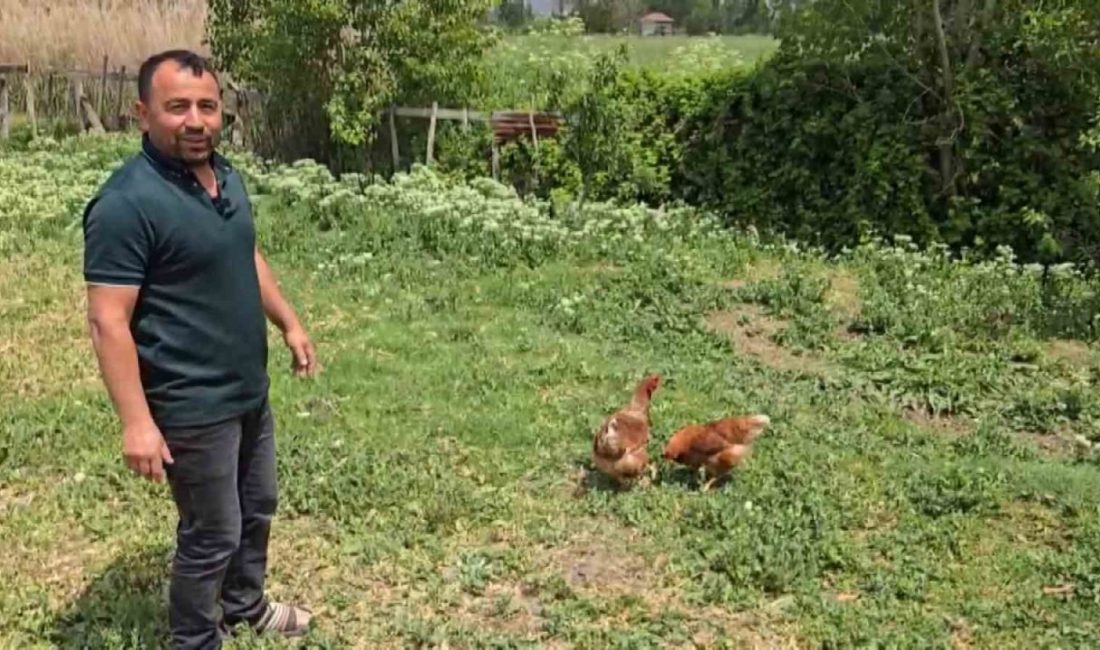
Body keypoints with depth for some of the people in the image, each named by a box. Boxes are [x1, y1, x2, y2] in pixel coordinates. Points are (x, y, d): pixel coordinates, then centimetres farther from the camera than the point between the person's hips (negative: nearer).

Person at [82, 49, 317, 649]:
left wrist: (289, 323, 19)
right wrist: (137, 422, -25)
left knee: (256, 509, 24)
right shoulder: (127, 203, -24)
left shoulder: (224, 175, 3)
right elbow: (108, 321, -24)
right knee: (211, 535, 7)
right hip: (192, 408, -8)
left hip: (249, 391, 9)